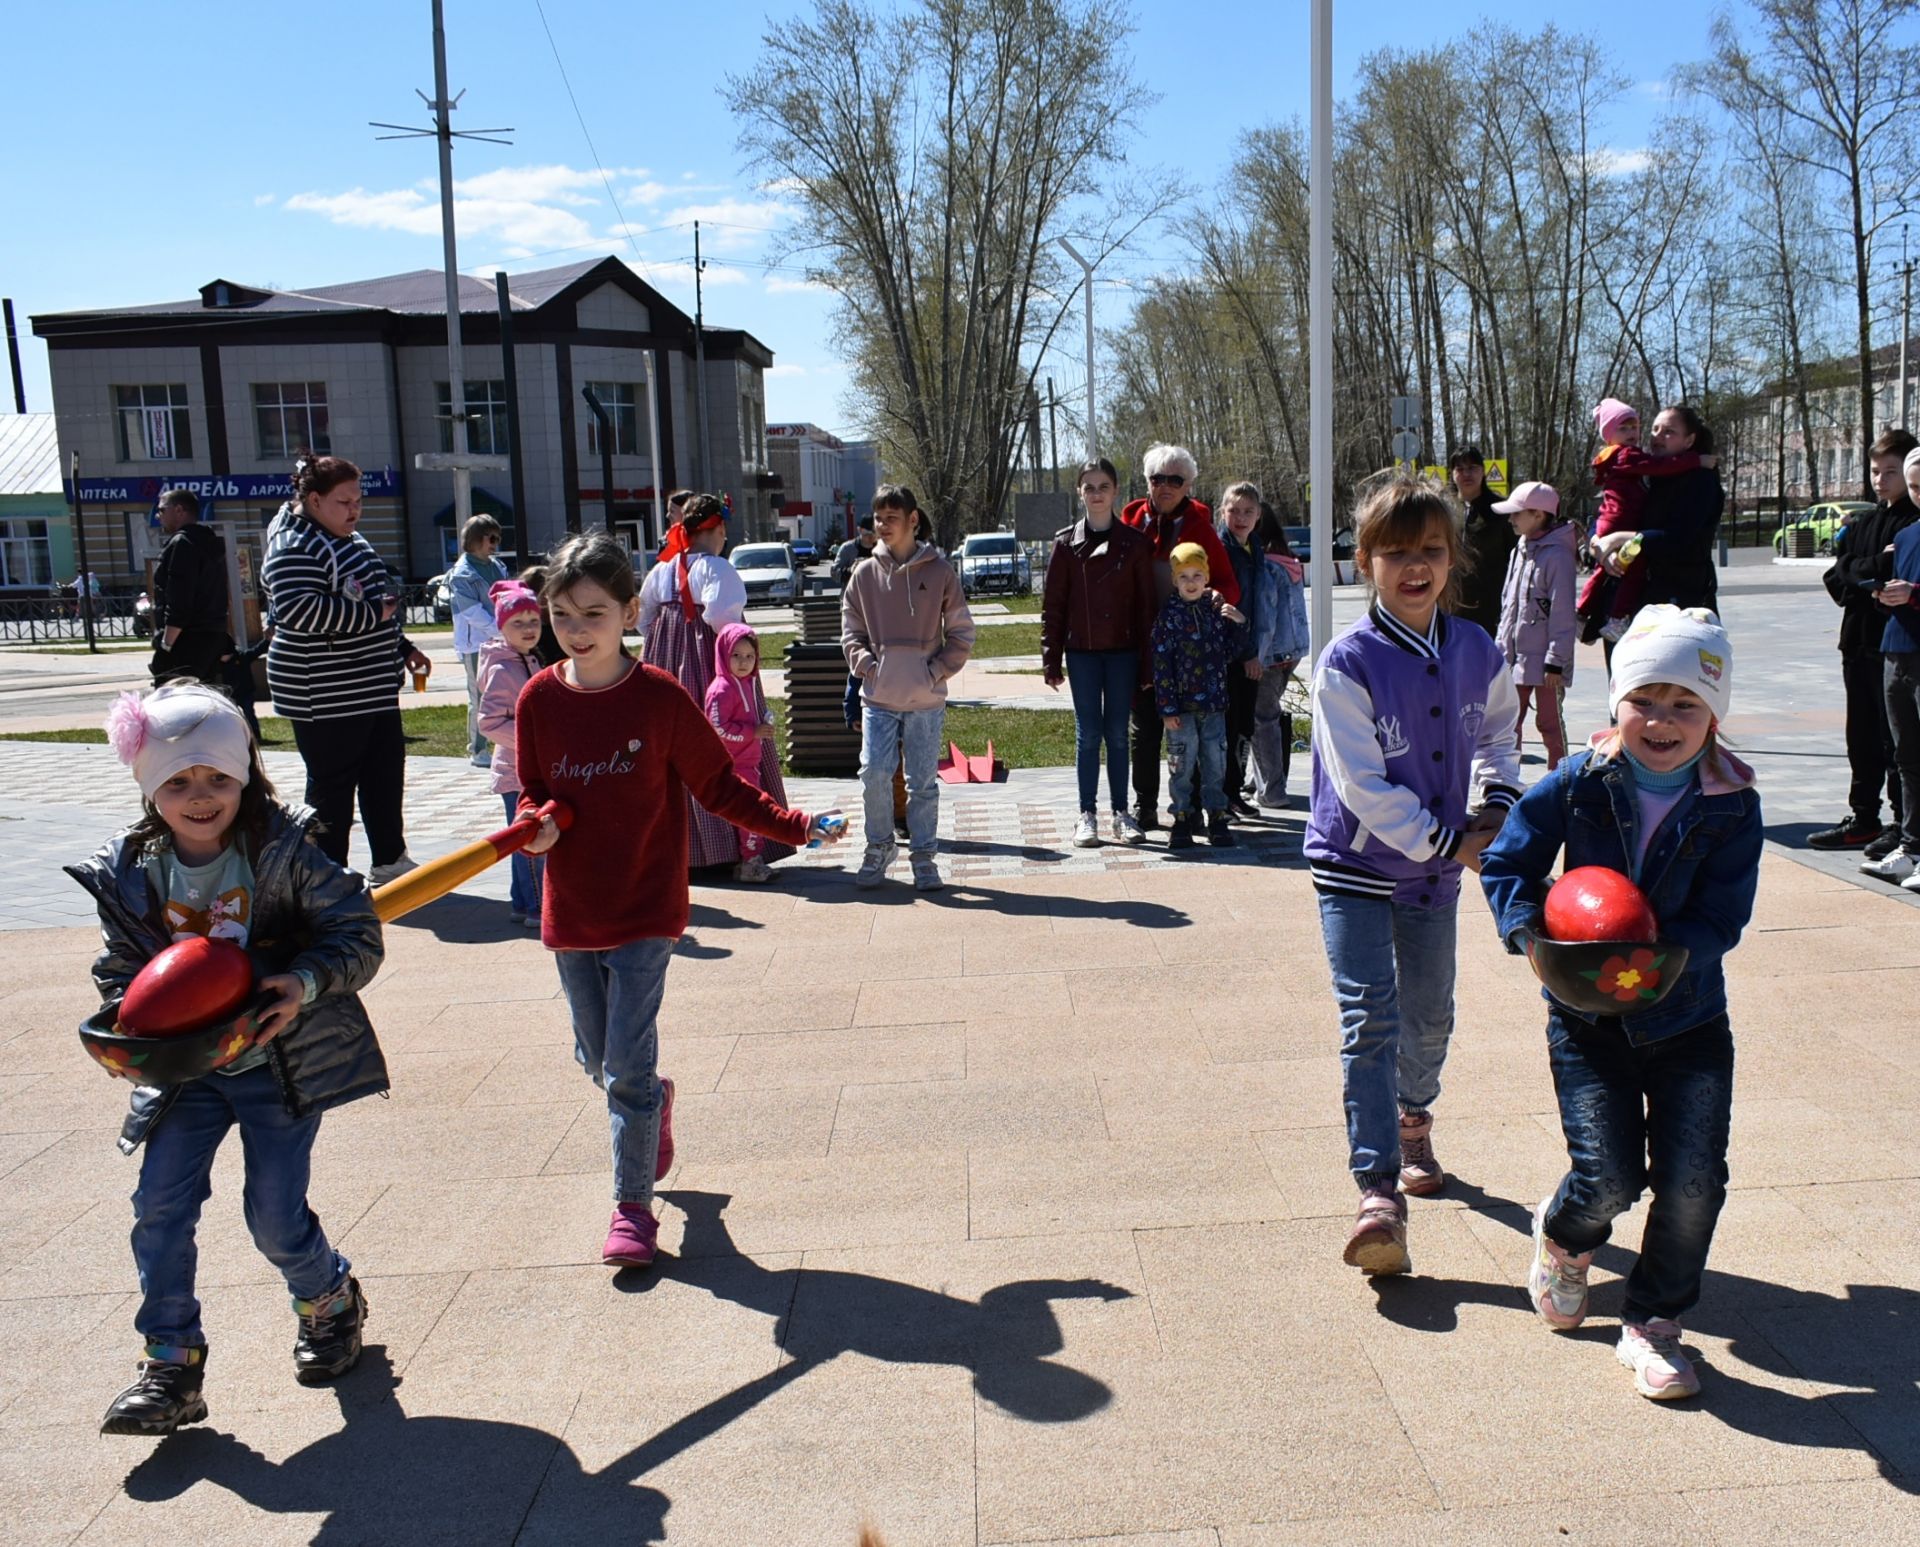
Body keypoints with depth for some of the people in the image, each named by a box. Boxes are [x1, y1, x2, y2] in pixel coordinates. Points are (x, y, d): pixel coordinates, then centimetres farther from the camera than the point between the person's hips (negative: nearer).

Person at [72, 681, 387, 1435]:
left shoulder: (285, 849, -14)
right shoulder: (128, 872, -3)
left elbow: (358, 934, -12)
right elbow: (120, 967, 7)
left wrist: (305, 983, -28)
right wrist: (128, 1016, -14)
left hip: (281, 1062, -3)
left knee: (275, 1216, 2)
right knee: (160, 1208, -2)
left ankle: (331, 1302, 33)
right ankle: (171, 1362, 14)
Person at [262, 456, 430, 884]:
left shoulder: (351, 541, 17)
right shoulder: (295, 547, -16)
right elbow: (301, 610, -30)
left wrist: (403, 647, 23)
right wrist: (374, 613, -24)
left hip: (374, 688, 10)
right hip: (326, 696, -10)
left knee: (385, 773, 15)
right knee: (332, 785, -1)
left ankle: (390, 860, 26)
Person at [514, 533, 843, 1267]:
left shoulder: (660, 697, -12)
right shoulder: (539, 698, -3)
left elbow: (719, 785, -5)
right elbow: (533, 790, 7)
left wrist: (794, 825, -13)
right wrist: (535, 824, -16)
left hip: (646, 911, -4)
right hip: (571, 912, 4)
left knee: (628, 1066, -4)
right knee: (597, 1059, 17)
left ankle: (633, 1205, 12)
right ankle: (653, 1105, 49)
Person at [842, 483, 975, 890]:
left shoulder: (939, 572, 1)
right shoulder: (865, 574, 6)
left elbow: (961, 634, 5)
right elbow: (851, 633, 12)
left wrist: (937, 672, -5)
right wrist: (867, 665, -4)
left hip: (926, 700, -1)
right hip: (878, 699, 1)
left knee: (924, 782, 4)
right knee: (873, 775, -6)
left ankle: (923, 856, 16)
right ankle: (879, 847, 14)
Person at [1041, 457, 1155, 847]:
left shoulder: (1133, 543, 2)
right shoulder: (1067, 543, 2)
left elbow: (1145, 603, 2)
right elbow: (1052, 604, 2)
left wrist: (1146, 660, -2)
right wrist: (1052, 659, -2)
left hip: (1123, 650, 0)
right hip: (1082, 652, 0)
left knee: (1117, 733, 6)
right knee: (1088, 733, 2)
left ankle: (1121, 813, 14)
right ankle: (1087, 814, 9)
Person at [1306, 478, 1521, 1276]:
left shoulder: (1476, 651, -1)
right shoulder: (1348, 662, -17)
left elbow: (1498, 734, 17)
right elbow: (1361, 785, -19)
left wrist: (1495, 809, 0)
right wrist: (1450, 841, -17)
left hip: (1435, 867, 5)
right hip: (1356, 864, -5)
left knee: (1429, 1018, 17)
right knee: (1370, 1023, -10)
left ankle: (1413, 1125, 45)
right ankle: (1378, 1194, -7)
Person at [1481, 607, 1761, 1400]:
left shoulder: (1732, 805, -9)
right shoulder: (1579, 783, -10)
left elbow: (1722, 918, -11)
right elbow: (1507, 862, -3)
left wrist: (1669, 958, -30)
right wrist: (1528, 929, -21)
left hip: (1688, 1015, 1)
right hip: (1587, 1014, -1)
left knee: (1693, 1180, -4)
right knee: (1610, 1175, -7)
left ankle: (1653, 1320, 20)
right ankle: (1563, 1233, 31)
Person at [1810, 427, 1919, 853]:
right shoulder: (1864, 522, 16)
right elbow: (1839, 575, 6)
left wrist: (1861, 574, -12)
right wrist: (1877, 567, -9)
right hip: (1859, 641, 7)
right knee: (1862, 736, 12)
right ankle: (1863, 820, 21)